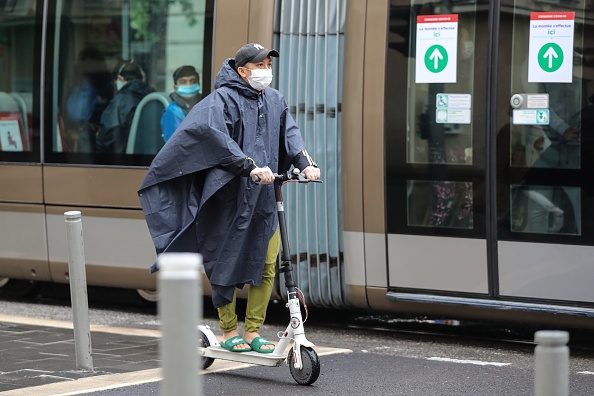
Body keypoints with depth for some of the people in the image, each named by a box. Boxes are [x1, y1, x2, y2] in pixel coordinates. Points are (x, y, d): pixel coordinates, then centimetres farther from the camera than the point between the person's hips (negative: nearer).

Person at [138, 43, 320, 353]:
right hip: (229, 197, -6)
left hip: (263, 199, 6)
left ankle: (252, 331, 15)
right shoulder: (223, 100, -8)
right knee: (226, 263, 2)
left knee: (266, 265, 4)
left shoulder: (274, 100, 14)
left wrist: (305, 163, -12)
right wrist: (251, 167, -32)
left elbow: (290, 134, 7)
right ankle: (229, 331, 15)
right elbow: (216, 137, -22)